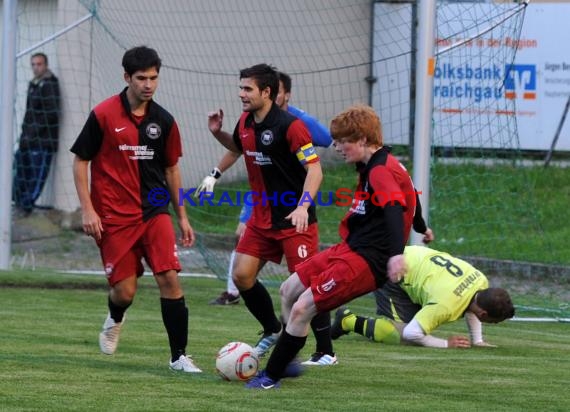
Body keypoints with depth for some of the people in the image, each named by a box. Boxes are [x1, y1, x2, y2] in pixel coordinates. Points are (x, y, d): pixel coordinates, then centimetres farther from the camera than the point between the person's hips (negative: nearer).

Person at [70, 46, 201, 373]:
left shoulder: (164, 121, 4)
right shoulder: (103, 115, -7)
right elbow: (80, 162, -1)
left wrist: (182, 217, 15)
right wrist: (88, 210, -9)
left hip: (155, 213, 3)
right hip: (115, 217, -3)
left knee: (170, 278, -12)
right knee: (125, 291, -2)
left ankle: (179, 356, -6)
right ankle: (115, 320, 36)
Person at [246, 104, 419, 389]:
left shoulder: (381, 170, -18)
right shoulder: (370, 167, 15)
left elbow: (394, 209, -35)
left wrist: (396, 253, -51)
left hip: (366, 259, -11)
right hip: (349, 248, 11)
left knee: (301, 309, -15)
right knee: (289, 291, 15)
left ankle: (271, 377, -4)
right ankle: (289, 362, 25)